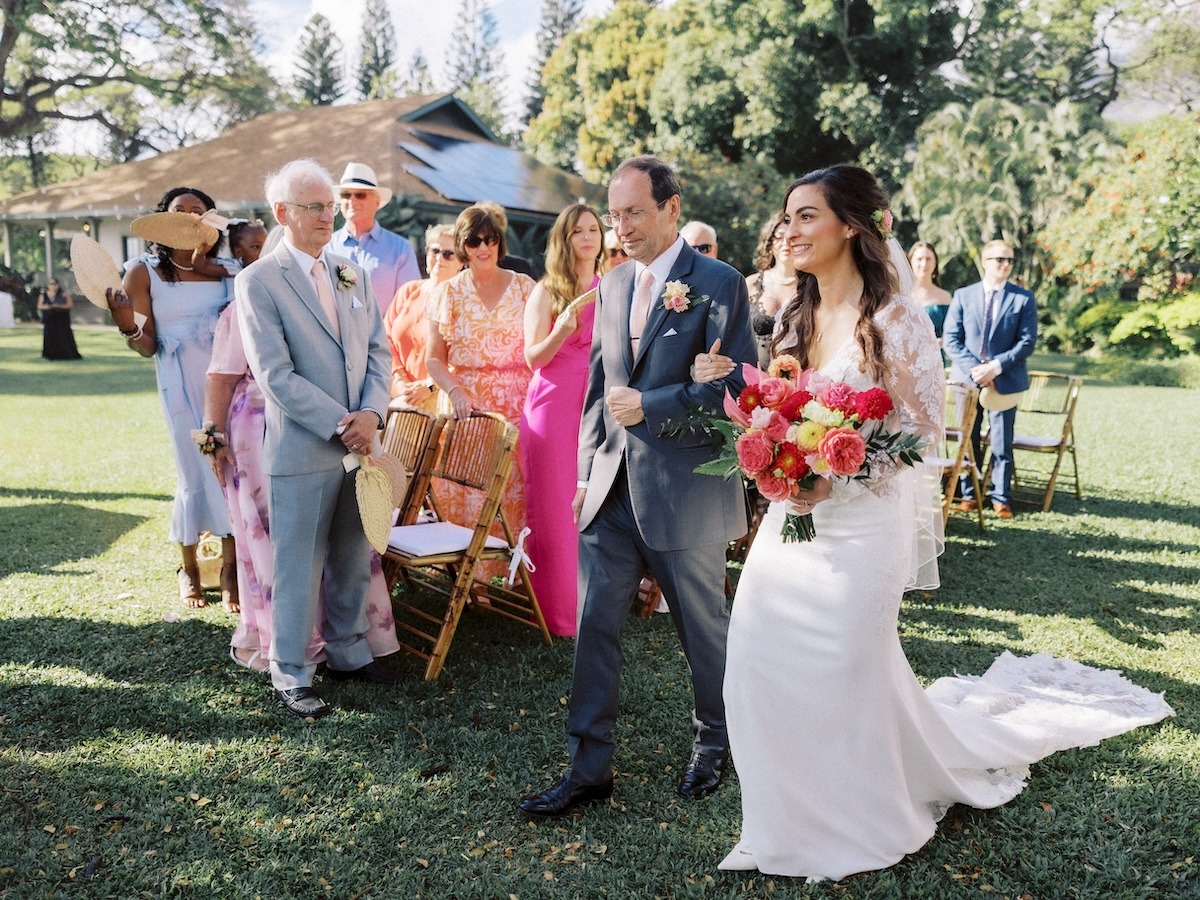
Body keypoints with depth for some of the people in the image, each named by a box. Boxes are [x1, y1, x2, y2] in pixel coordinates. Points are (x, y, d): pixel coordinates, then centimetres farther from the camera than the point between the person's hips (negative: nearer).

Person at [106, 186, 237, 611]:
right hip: (182, 388, -2)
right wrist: (127, 325, -20)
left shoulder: (226, 270, 6)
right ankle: (188, 568, 23)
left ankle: (231, 568, 8)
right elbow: (148, 345, 1)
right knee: (195, 477, 2)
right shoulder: (145, 273, 2)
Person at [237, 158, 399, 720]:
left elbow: (378, 351, 10)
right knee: (298, 570, 3)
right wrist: (339, 425, -16)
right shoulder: (257, 282, -7)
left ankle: (347, 653, 32)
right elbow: (274, 374, -14)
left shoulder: (353, 274, 11)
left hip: (359, 443, 6)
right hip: (300, 451, -5)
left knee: (353, 562, 15)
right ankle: (291, 676, 17)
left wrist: (371, 414, -7)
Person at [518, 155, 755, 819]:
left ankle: (714, 742, 36)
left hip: (684, 489, -5)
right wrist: (587, 472, 12)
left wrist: (650, 405, -17)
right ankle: (589, 768, 17)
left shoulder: (718, 284, -8)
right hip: (612, 486, 6)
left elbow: (738, 387, -14)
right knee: (595, 627, 5)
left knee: (702, 627, 12)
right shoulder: (610, 286, 11)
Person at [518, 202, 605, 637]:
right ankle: (556, 609, 9)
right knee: (554, 506, -1)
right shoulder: (546, 291, 4)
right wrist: (562, 330, -19)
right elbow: (534, 358, -3)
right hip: (554, 404, -3)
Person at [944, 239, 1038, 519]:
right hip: (968, 378, 1)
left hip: (1005, 380, -1)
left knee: (1002, 443, 3)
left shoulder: (1023, 298, 3)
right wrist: (973, 369, -12)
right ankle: (968, 494, 18)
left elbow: (1027, 341, -3)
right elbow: (951, 339, 0)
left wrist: (996, 366, -14)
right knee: (968, 441, 7)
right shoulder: (962, 296, 5)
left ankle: (1001, 499, 12)